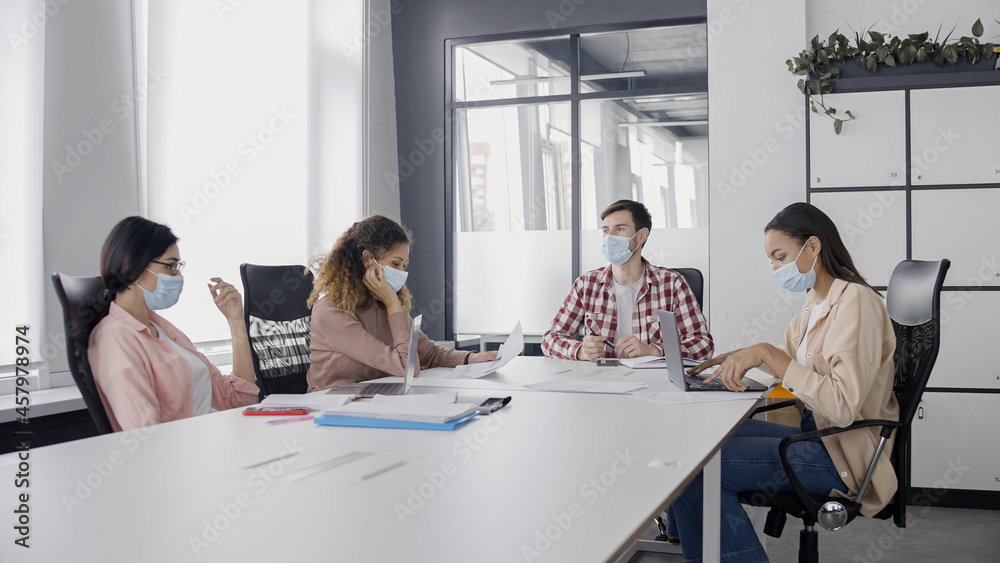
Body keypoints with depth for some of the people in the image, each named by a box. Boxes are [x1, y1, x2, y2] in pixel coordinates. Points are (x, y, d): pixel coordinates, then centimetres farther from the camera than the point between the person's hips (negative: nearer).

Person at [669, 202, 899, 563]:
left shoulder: (856, 302, -18)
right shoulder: (815, 300, 11)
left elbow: (843, 407, -28)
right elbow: (796, 360, 28)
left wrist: (768, 354, -27)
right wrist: (743, 357, 10)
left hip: (844, 455, -9)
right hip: (814, 432, 10)